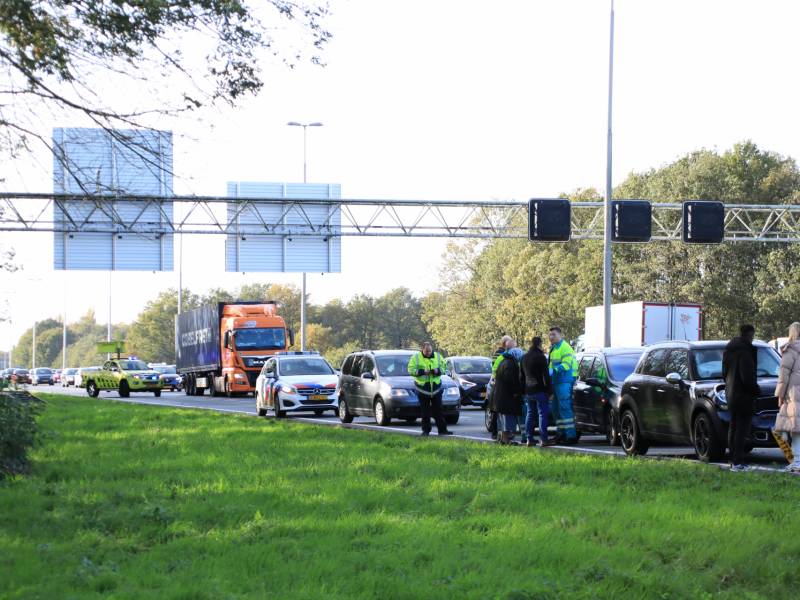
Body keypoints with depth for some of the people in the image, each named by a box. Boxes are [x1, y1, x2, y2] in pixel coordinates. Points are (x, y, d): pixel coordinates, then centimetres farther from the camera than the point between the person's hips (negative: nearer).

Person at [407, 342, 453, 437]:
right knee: (425, 412, 1)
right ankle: (426, 430, 8)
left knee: (438, 411, 3)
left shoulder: (438, 357, 6)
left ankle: (442, 430, 4)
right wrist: (422, 371, -20)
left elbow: (444, 368, 9)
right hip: (422, 388, -2)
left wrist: (438, 371, -13)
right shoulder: (415, 357, -2)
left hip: (436, 388, 2)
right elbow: (411, 370, -8)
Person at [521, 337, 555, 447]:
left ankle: (529, 439, 8)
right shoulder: (540, 357, -11)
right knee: (543, 414, -5)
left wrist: (523, 391, 25)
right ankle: (543, 439, -9)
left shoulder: (524, 358, 14)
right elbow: (546, 376, -13)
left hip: (528, 391, 7)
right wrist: (549, 391, -11)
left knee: (530, 414, 11)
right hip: (539, 390, -7)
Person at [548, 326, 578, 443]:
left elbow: (566, 365, -21)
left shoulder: (565, 347, -11)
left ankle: (571, 436, -15)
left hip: (564, 381, -11)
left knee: (565, 408, -14)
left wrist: (553, 371, -28)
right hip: (556, 381, 11)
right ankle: (562, 434, 21)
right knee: (555, 409, 14)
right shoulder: (553, 348, 22)